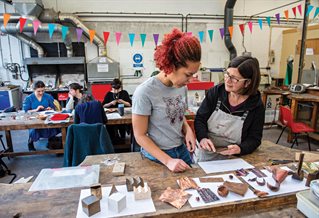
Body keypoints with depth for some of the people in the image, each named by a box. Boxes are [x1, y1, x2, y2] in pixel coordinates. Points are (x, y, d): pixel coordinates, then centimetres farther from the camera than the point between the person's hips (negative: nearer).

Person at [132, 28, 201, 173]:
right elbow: (140, 136, -18)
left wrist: (188, 129, -7)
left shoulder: (181, 86, -3)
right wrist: (168, 160, -22)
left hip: (182, 150, 6)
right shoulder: (145, 92, -23)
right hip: (157, 156, -6)